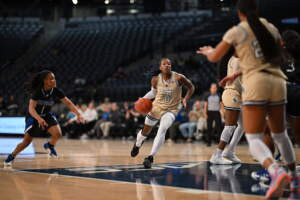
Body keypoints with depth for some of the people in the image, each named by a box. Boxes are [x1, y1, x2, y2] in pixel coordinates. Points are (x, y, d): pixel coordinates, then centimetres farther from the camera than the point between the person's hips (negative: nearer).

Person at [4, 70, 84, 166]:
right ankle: (11, 156, 21)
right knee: (26, 142, -2)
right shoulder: (37, 91, -27)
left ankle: (50, 145, 11)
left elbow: (68, 103, -14)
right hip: (33, 117, -3)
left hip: (47, 116, 3)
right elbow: (31, 108, -35)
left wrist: (78, 114, -26)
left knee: (57, 133, -22)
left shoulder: (56, 91, -17)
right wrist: (39, 119, -53)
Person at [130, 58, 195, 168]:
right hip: (157, 107, 3)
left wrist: (185, 99, -16)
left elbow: (191, 87, -2)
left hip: (171, 109, -3)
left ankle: (150, 157, -24)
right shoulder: (156, 80, -10)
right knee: (145, 131, 18)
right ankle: (137, 145, 53)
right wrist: (143, 99, -6)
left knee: (162, 130, -29)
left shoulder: (179, 78, -17)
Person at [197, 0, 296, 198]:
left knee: (254, 138, -8)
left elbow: (214, 57, 7)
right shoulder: (271, 28, 14)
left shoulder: (237, 31, 1)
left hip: (256, 84, -5)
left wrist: (208, 51, 30)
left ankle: (277, 172, -33)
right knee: (280, 134, 21)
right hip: (277, 82, 5)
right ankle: (294, 176, 28)